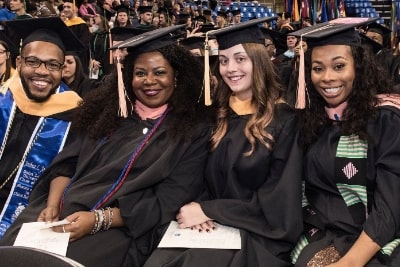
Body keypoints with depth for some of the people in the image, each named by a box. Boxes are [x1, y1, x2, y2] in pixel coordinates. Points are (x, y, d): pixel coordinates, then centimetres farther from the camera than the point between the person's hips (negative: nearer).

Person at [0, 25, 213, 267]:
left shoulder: (193, 131, 0)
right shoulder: (112, 112, 13)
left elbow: (169, 202, -8)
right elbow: (68, 163, 11)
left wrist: (99, 219, -16)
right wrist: (53, 204, -8)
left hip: (123, 229, -4)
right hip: (63, 212, 4)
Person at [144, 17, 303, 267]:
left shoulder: (283, 120, -4)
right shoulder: (218, 116, 11)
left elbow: (276, 204, -10)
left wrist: (208, 210, -12)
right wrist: (197, 210, -9)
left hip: (259, 235, -4)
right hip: (214, 228, 4)